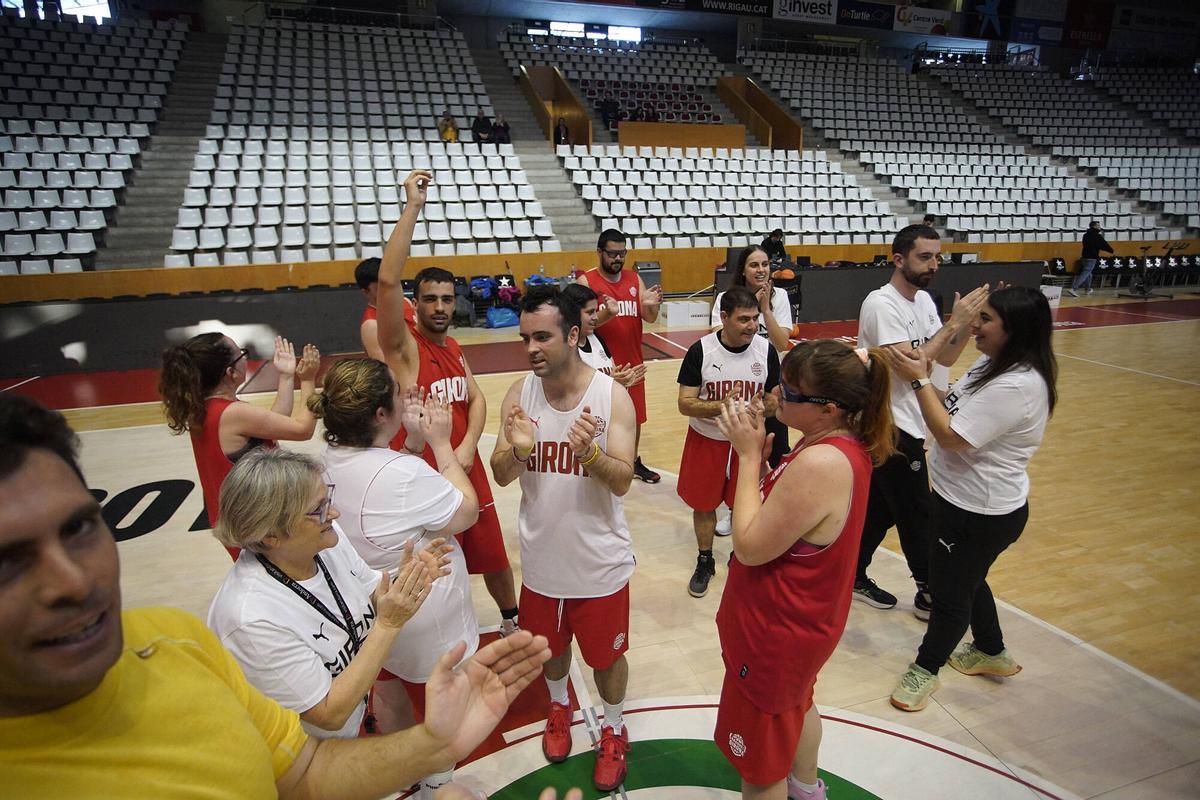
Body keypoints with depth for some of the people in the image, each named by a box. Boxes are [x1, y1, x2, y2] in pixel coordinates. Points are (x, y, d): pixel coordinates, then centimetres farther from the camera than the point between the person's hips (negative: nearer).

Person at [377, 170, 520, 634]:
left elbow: (476, 399, 6)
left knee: (493, 556, 20)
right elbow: (387, 279, -28)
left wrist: (468, 445, -14)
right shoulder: (402, 346, -13)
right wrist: (413, 207, -28)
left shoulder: (453, 348, 8)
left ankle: (512, 621, 44)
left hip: (466, 469, 6)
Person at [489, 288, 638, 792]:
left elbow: (622, 482, -19)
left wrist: (589, 452, -40)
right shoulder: (519, 394, -9)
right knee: (550, 645, 25)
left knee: (606, 655, 17)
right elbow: (501, 476, -8)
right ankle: (559, 706, 56)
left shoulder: (612, 395, -17)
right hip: (542, 558, 3)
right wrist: (518, 450, -31)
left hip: (600, 562, -2)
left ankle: (614, 730, 46)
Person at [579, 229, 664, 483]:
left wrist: (651, 305, -25)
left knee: (635, 415, 17)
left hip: (632, 362, 5)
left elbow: (649, 318, -2)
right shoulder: (586, 281, -9)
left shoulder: (634, 279, 5)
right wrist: (606, 315, -37)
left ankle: (634, 462, 35)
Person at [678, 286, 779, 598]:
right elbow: (685, 404, -15)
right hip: (706, 440, -1)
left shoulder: (766, 350, -9)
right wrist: (721, 406, -32)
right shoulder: (700, 351, -15)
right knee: (703, 504, 12)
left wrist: (763, 406, -22)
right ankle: (704, 561, 35)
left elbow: (775, 399, 2)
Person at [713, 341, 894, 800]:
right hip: (807, 619, 10)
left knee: (759, 759, 15)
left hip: (777, 633, -10)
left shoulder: (820, 463, -36)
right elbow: (782, 511, 1)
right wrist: (759, 446, -14)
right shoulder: (844, 442, -7)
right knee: (797, 704, 37)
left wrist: (749, 455, -26)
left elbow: (750, 548, -29)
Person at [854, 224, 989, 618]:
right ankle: (931, 593, 22)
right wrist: (953, 323, -23)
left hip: (903, 425, 9)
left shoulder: (924, 300, 9)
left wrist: (970, 322, -8)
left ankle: (854, 576, 30)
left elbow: (945, 359, 6)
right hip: (893, 426, -9)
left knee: (882, 505, 17)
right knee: (918, 515, 4)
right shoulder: (882, 303, -19)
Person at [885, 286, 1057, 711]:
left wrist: (919, 380, -24)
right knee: (965, 580, 28)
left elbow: (950, 435, -28)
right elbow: (954, 409, 8)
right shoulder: (994, 363, 2)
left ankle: (926, 668, 32)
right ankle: (991, 652, 51)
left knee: (950, 591, 10)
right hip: (964, 498, 10)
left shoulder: (1017, 386, -29)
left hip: (982, 514, -10)